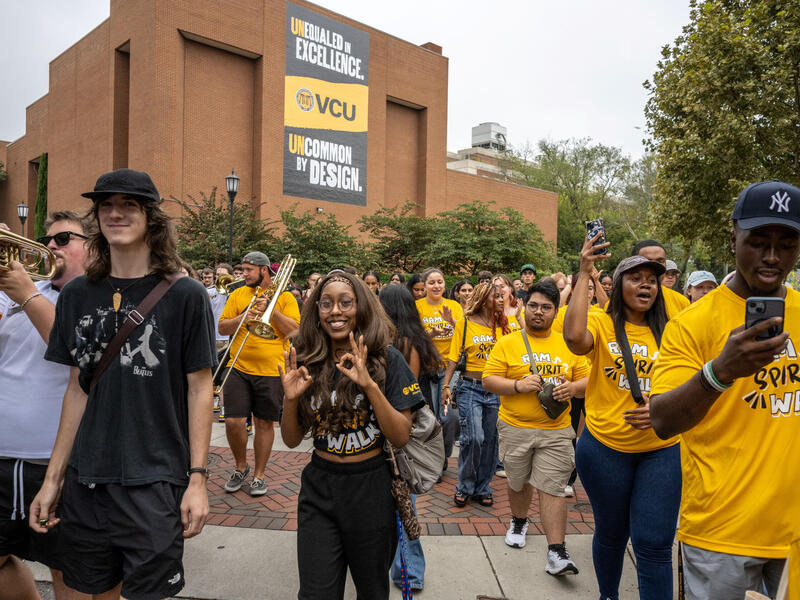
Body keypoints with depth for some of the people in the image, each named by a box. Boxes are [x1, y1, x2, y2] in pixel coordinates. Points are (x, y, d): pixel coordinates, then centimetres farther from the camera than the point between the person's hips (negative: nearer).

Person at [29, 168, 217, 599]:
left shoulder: (184, 295, -9)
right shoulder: (77, 295, 3)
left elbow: (199, 389, -6)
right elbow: (77, 388, 8)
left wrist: (197, 479, -9)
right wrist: (53, 478, 8)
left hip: (155, 483, -4)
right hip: (85, 483, 4)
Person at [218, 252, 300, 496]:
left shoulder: (285, 297, 3)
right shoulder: (238, 295, 10)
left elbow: (294, 331, -6)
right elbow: (222, 328, 7)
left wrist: (271, 310, -14)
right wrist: (243, 318, -10)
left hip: (271, 371, -2)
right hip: (239, 368, 2)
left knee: (264, 423, 6)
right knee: (233, 422, -3)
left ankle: (259, 474, 23)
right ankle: (240, 467, 23)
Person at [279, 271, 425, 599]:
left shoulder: (386, 359, -9)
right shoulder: (305, 361, -1)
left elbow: (401, 437, -12)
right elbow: (292, 440, 4)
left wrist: (370, 385, -25)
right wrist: (291, 399, -15)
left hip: (371, 488, -1)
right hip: (318, 489, 2)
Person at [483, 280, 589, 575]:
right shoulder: (507, 343, -2)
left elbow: (588, 380, 7)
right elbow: (488, 380, -5)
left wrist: (573, 388, -14)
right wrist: (518, 385, -20)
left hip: (556, 431, 0)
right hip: (515, 428, 0)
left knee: (553, 489, -3)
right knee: (518, 482, 18)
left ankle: (556, 553, 5)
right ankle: (519, 521, 46)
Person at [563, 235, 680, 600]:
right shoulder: (602, 324, -6)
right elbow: (574, 336, -30)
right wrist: (585, 274, -25)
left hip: (661, 450, 1)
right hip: (604, 446, -1)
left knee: (654, 543, 1)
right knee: (611, 533, 18)